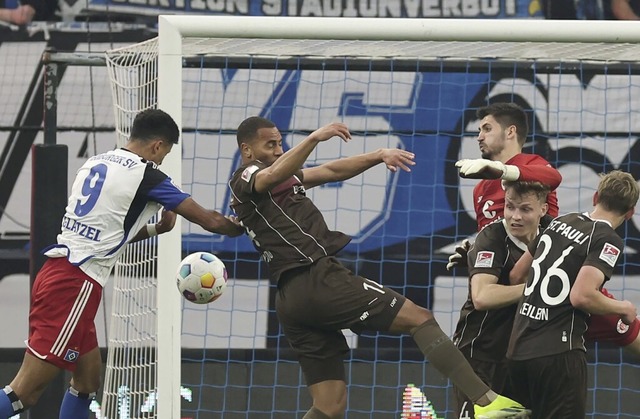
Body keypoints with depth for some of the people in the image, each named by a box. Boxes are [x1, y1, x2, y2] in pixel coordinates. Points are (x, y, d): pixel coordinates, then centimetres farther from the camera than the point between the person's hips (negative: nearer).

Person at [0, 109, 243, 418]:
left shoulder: (95, 163, 17)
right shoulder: (146, 175, -5)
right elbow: (208, 221, 1)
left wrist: (156, 229, 21)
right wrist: (242, 229, 19)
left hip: (56, 270, 9)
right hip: (76, 285, -9)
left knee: (88, 378, 17)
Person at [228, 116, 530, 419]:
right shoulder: (247, 178, 0)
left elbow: (331, 172, 27)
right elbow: (275, 174, -25)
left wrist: (378, 156, 14)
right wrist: (314, 138, -38)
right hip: (318, 280, -10)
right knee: (418, 318, -10)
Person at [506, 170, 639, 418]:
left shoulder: (560, 222, 13)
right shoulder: (608, 241, -9)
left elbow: (516, 276, 20)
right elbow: (581, 296, -22)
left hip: (518, 351, 7)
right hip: (558, 351, -7)